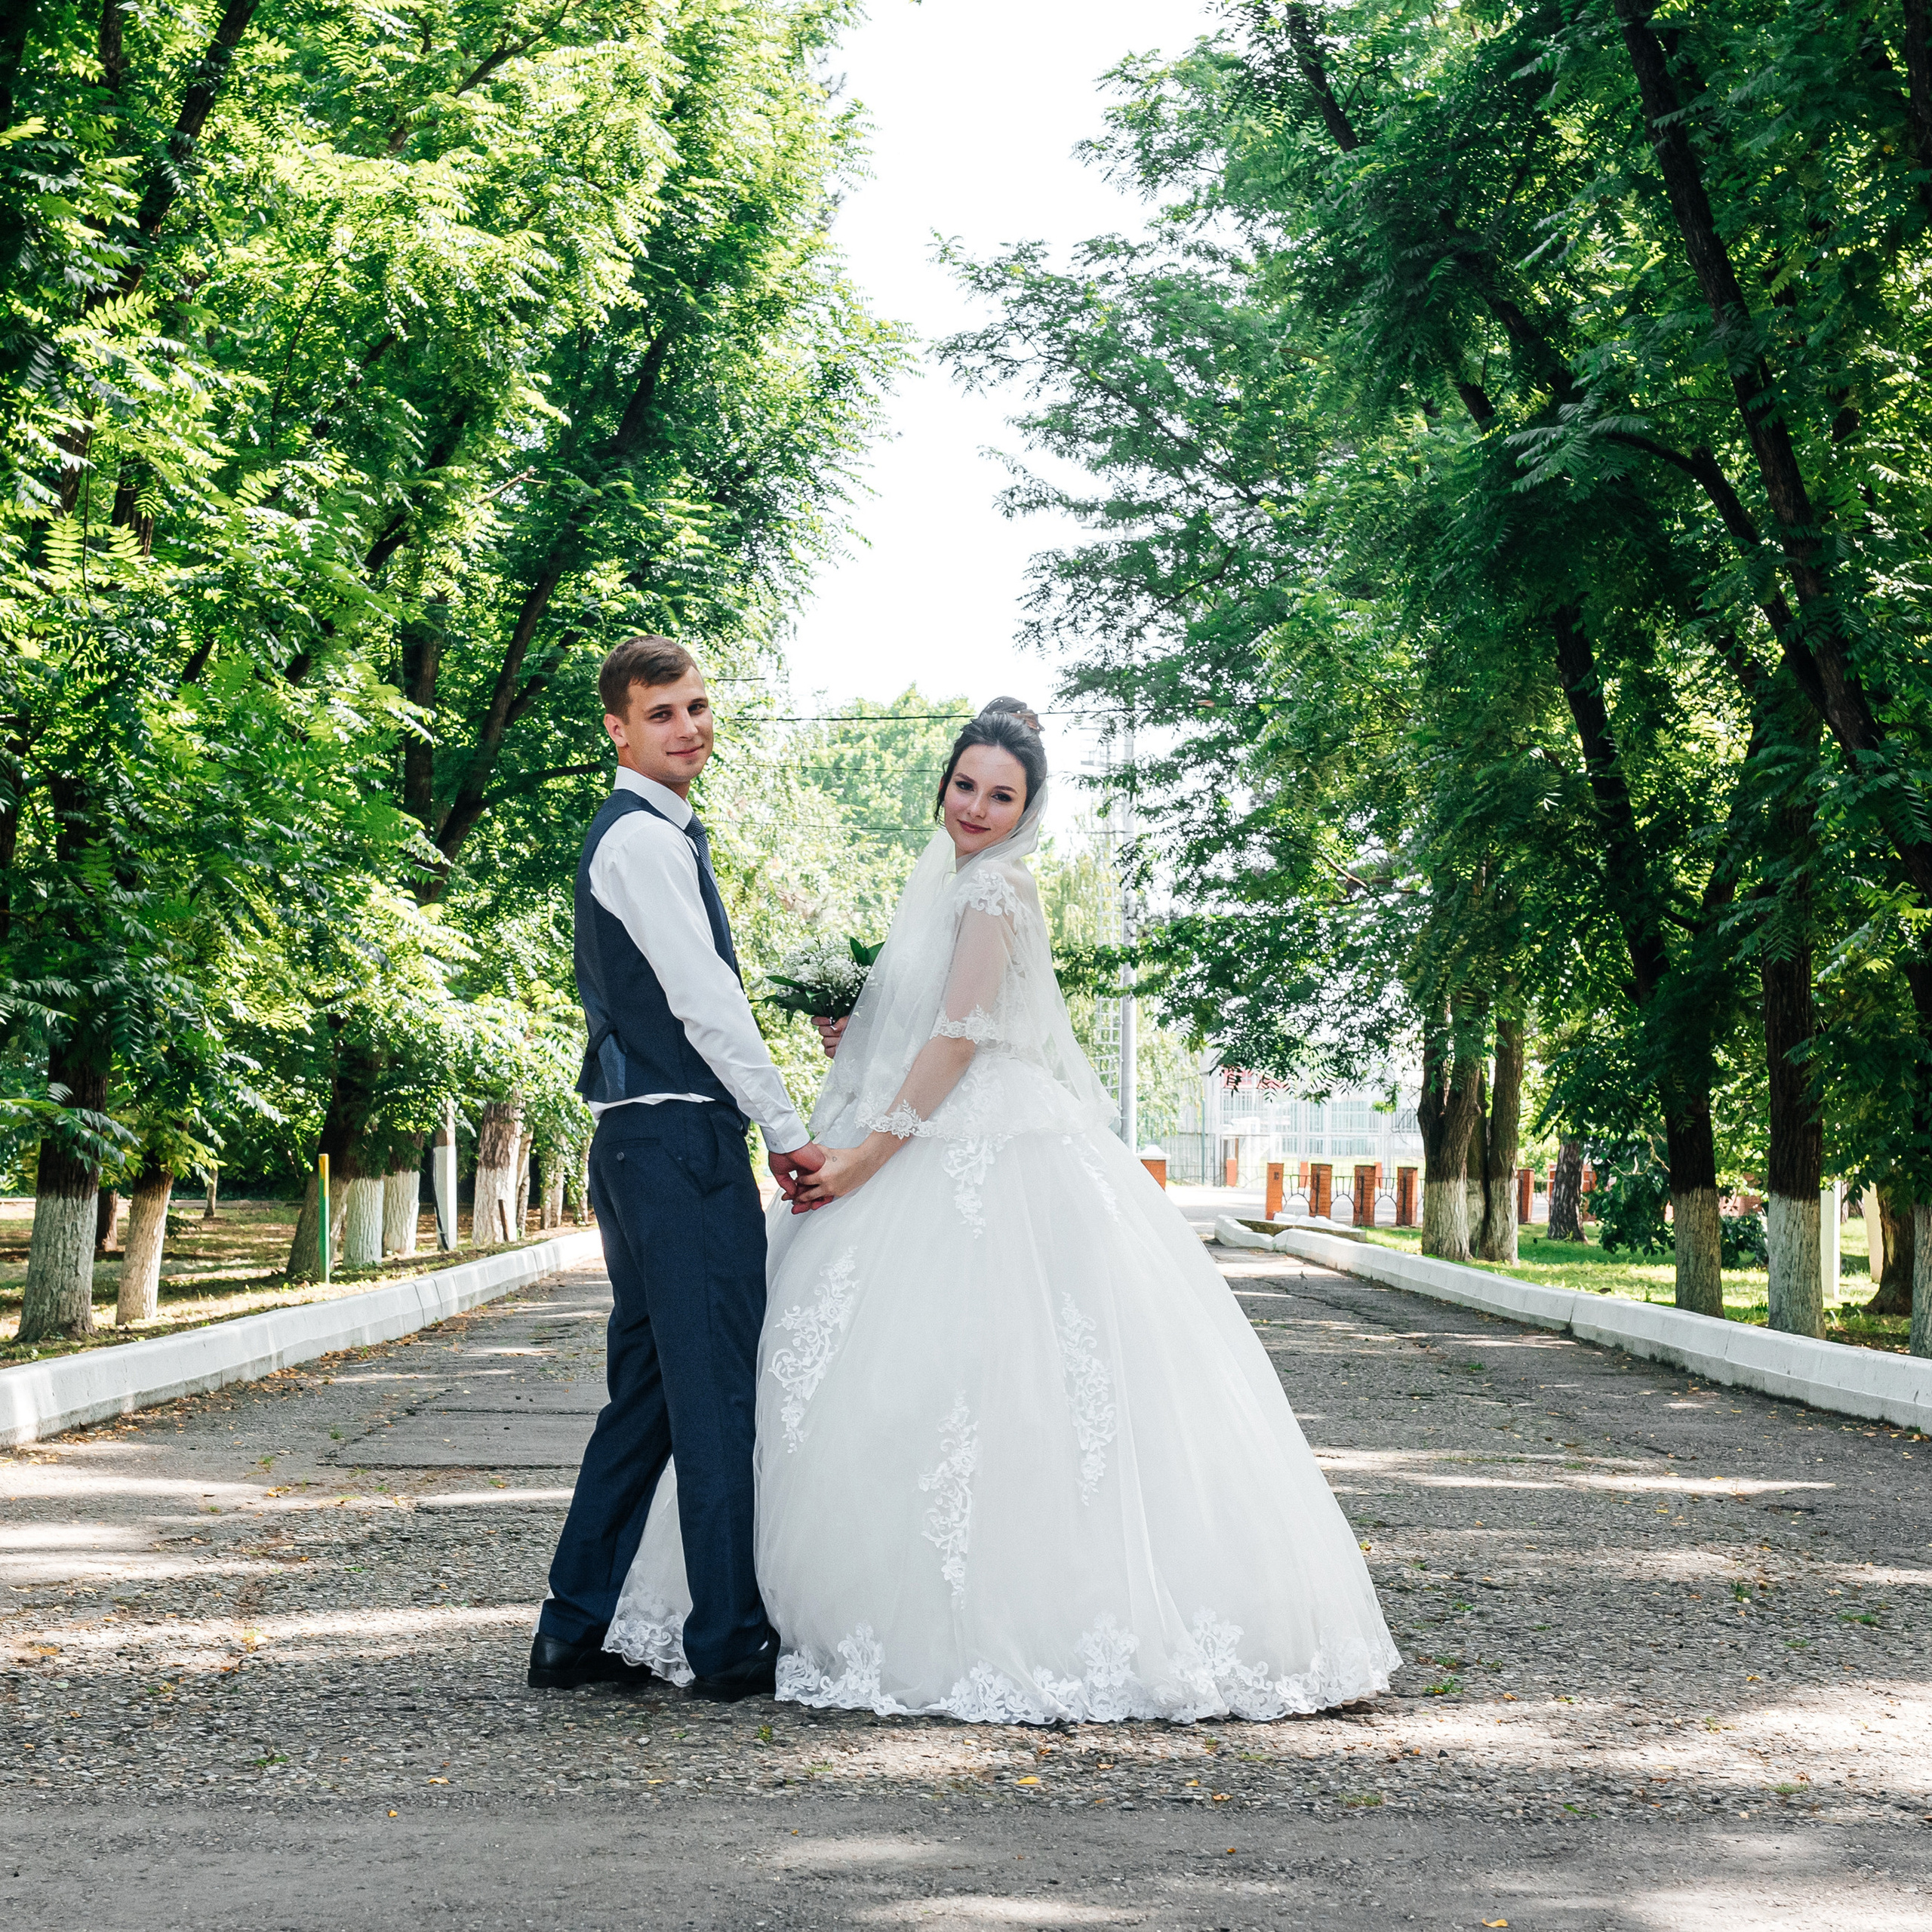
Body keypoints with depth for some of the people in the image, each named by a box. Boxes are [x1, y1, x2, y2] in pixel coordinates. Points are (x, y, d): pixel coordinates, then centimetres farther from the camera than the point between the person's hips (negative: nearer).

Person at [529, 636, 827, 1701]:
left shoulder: (656, 835, 22)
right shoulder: (642, 839, -11)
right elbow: (702, 997, -17)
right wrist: (786, 1129, -14)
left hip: (643, 1143, 10)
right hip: (678, 1141, -10)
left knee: (650, 1390, 12)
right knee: (723, 1389, -7)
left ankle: (574, 1632, 15)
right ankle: (734, 1642, -2)